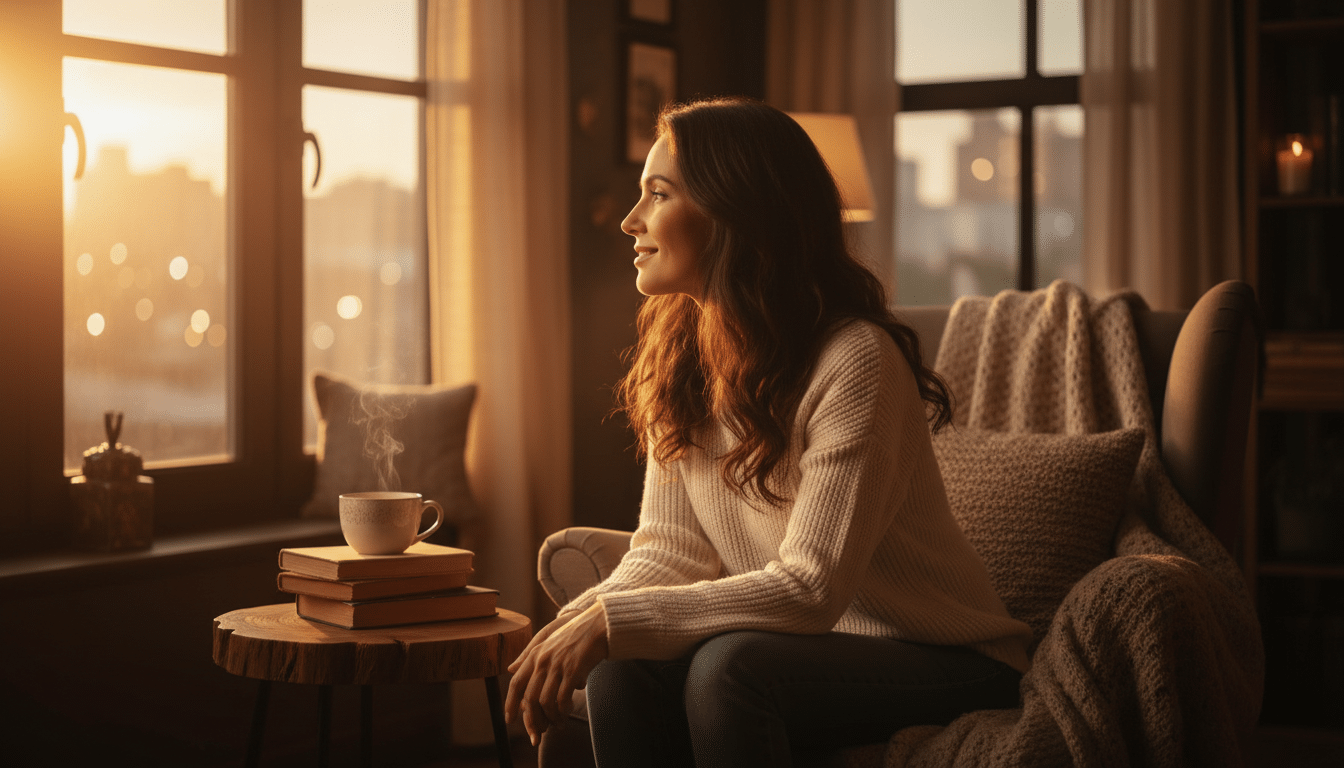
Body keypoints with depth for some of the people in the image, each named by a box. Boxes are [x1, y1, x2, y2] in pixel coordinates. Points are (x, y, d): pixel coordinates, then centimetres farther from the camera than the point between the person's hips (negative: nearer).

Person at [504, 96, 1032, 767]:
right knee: (622, 669, -22)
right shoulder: (678, 357, 2)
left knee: (728, 666, -32)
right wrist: (574, 624, -19)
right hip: (805, 644, 6)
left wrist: (611, 621, -31)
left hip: (945, 659, -6)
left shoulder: (854, 361, -22)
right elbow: (669, 548, 1)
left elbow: (811, 589, -27)